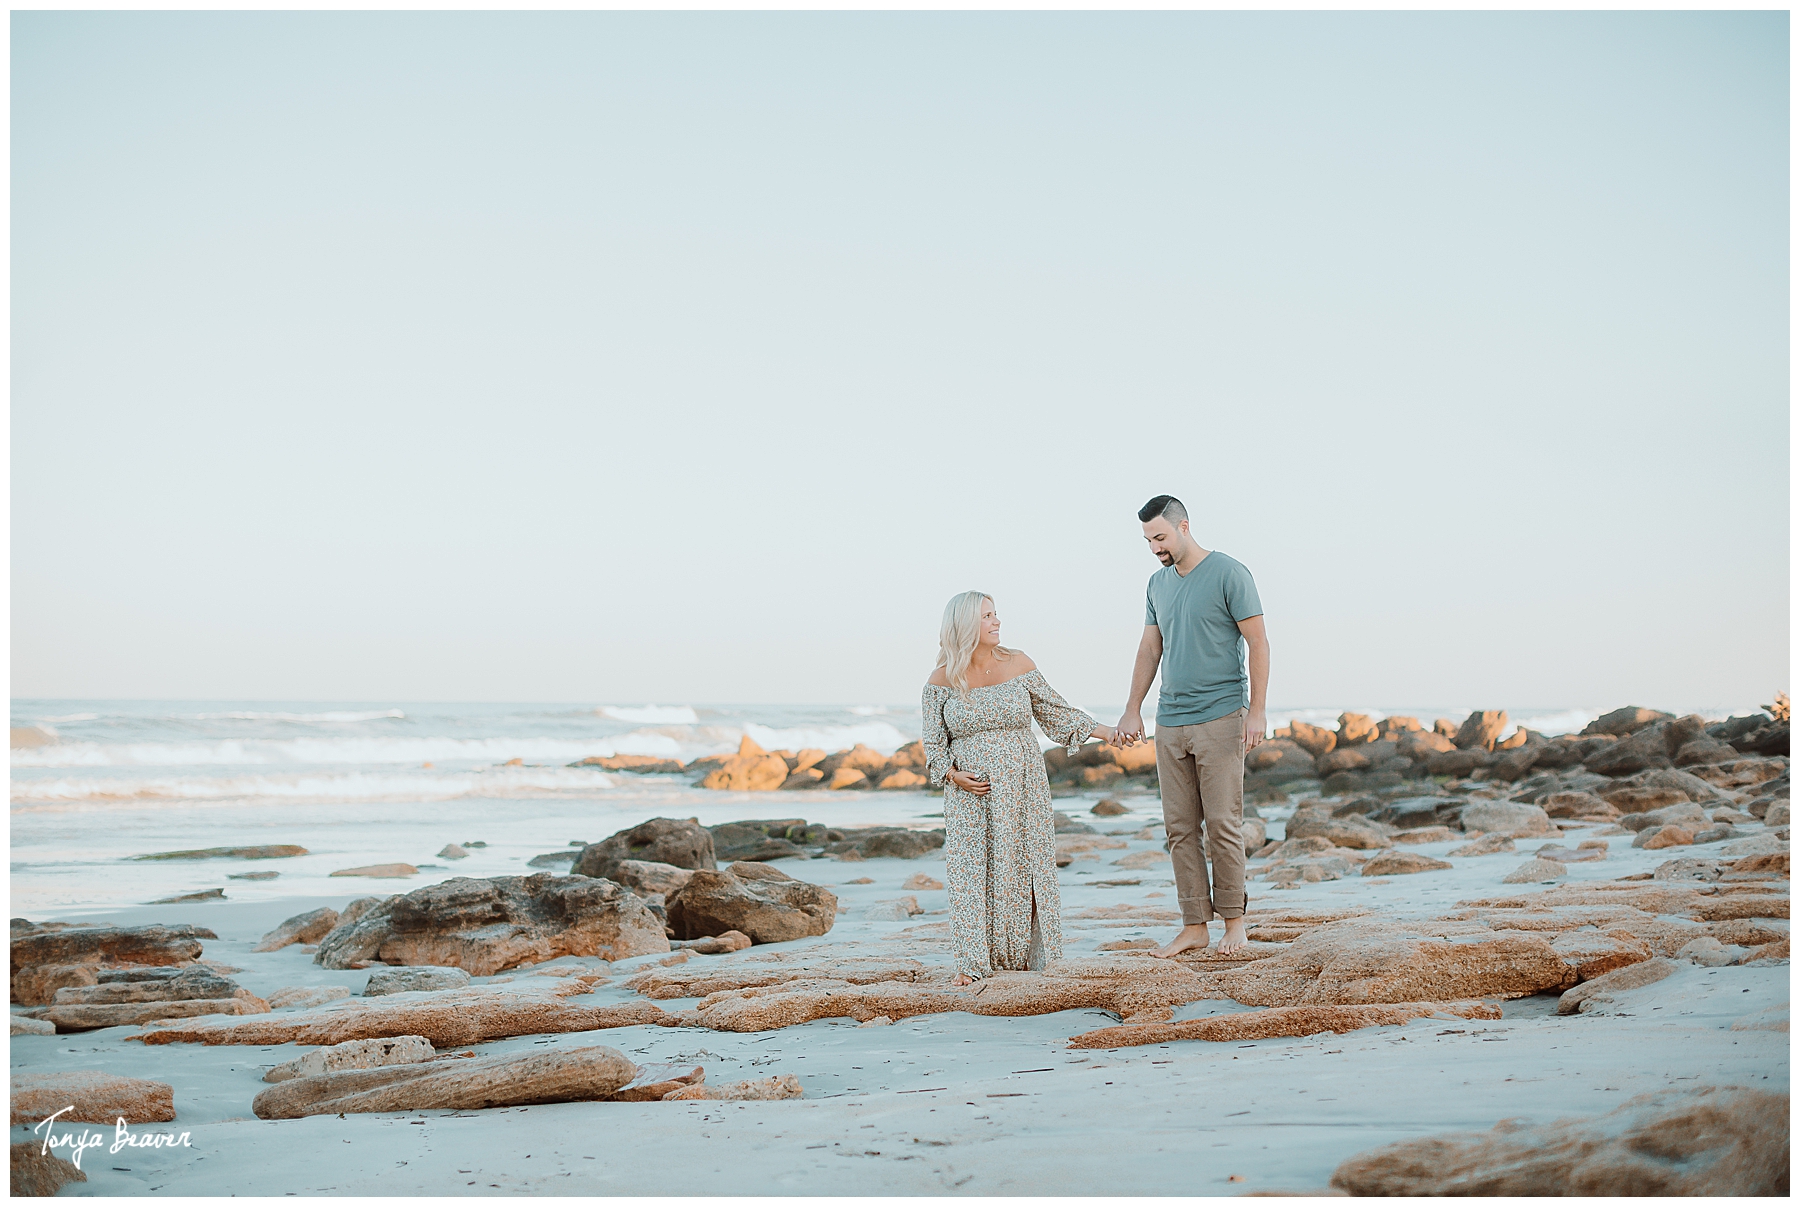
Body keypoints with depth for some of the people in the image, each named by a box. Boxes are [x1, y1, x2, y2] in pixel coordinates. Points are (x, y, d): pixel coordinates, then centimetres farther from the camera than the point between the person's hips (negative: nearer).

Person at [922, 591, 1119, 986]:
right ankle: (973, 961, 4)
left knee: (1022, 866, 3)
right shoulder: (942, 680, -2)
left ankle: (1022, 954, 13)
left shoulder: (1018, 664, 1)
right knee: (970, 868, -3)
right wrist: (951, 773, -10)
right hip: (970, 792, -1)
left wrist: (1099, 729, 3)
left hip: (1021, 788, 1)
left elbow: (1055, 712, 8)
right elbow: (933, 739, 4)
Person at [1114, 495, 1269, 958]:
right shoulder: (1158, 583, 14)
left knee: (1222, 824, -4)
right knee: (1180, 828, 4)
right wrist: (1132, 711, 14)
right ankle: (1194, 925, 9)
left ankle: (1233, 919, 9)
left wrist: (1257, 711, -12)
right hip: (1170, 723, 6)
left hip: (1220, 719, -6)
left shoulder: (1229, 574, -6)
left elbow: (1258, 643, -7)